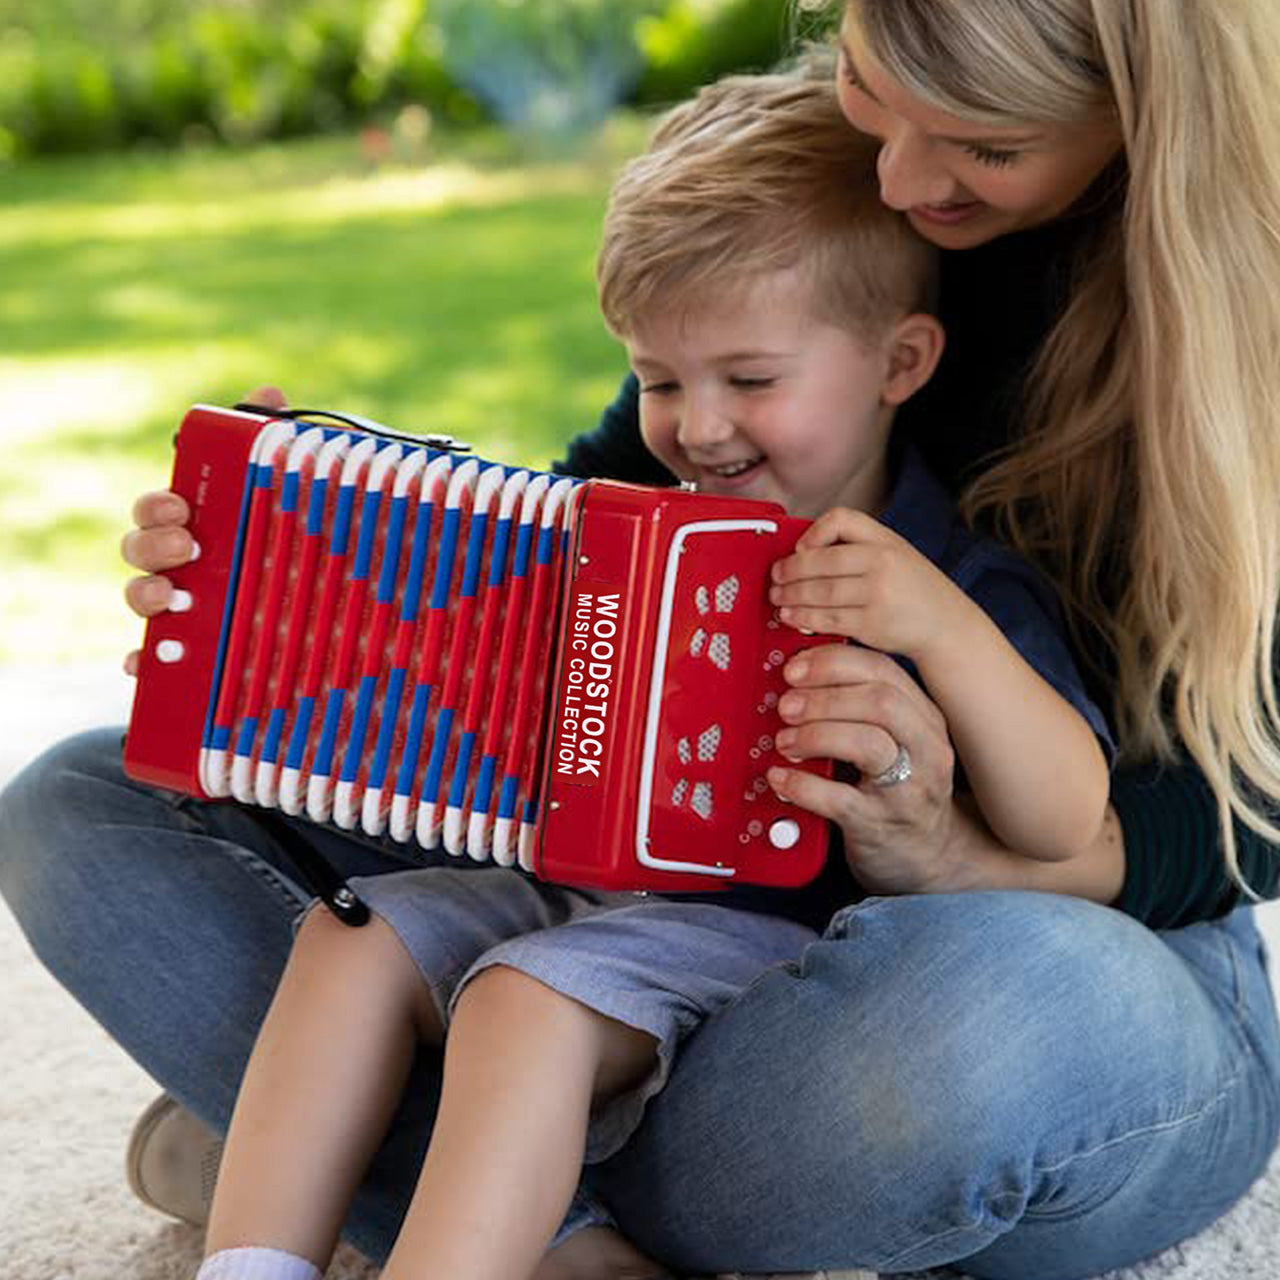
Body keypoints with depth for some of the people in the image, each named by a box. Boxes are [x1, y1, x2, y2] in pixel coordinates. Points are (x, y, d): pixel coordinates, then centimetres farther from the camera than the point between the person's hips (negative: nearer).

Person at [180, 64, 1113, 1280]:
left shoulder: (949, 578, -7)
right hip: (582, 887, 8)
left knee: (529, 995, -30)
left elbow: (1069, 824, -18)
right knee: (351, 940, -9)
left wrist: (942, 627, -33)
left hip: (766, 924, -7)